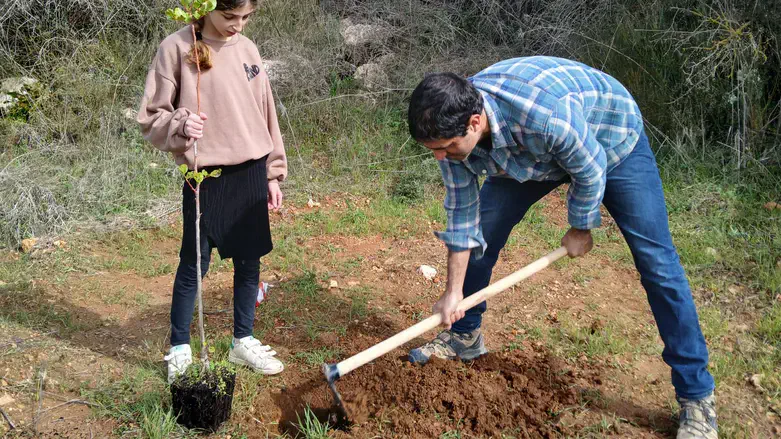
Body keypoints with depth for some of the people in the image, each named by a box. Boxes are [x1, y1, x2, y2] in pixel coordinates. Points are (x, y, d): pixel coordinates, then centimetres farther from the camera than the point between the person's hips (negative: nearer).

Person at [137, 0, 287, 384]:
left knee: (249, 261, 12)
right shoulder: (177, 48, -9)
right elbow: (151, 117, -6)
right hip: (206, 176, -4)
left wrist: (273, 173, 11)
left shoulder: (247, 50, 5)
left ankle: (243, 341, 29)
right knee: (193, 265, 5)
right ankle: (180, 349, 22)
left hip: (250, 173, 4)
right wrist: (180, 125, -27)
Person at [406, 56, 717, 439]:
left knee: (656, 262, -10)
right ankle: (463, 335, 21)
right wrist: (453, 293, -11)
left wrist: (580, 229, -9)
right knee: (479, 229, -2)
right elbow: (461, 213, -13)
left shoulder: (544, 113, -46)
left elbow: (589, 170, -26)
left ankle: (697, 397, 1)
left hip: (611, 142, -5)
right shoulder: (451, 127, -24)